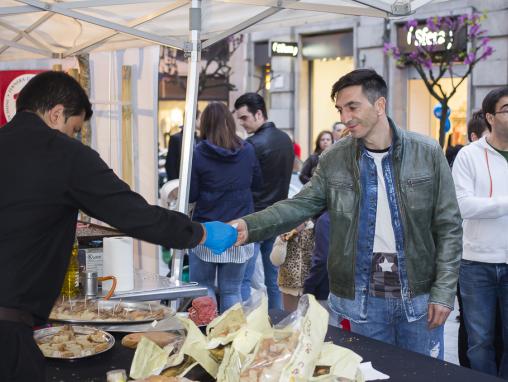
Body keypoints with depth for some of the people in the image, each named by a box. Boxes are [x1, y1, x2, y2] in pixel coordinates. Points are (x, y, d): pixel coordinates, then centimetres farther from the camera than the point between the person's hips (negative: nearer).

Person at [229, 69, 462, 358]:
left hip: (419, 294, -1)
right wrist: (250, 226, -23)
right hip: (363, 296, 1)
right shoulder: (334, 159, 0)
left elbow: (449, 227, -3)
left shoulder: (428, 153, -5)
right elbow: (302, 204, -6)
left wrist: (444, 291, -8)